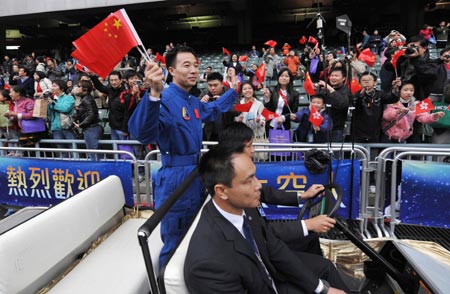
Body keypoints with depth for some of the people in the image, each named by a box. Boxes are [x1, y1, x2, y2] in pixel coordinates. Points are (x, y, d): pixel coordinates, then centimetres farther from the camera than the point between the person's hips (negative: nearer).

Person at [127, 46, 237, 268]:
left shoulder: (193, 102, 10)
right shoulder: (165, 99, -19)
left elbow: (212, 110, 34)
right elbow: (143, 133, -38)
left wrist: (233, 90, 39)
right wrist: (154, 93, -51)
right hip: (176, 178, -9)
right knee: (175, 244, 5)